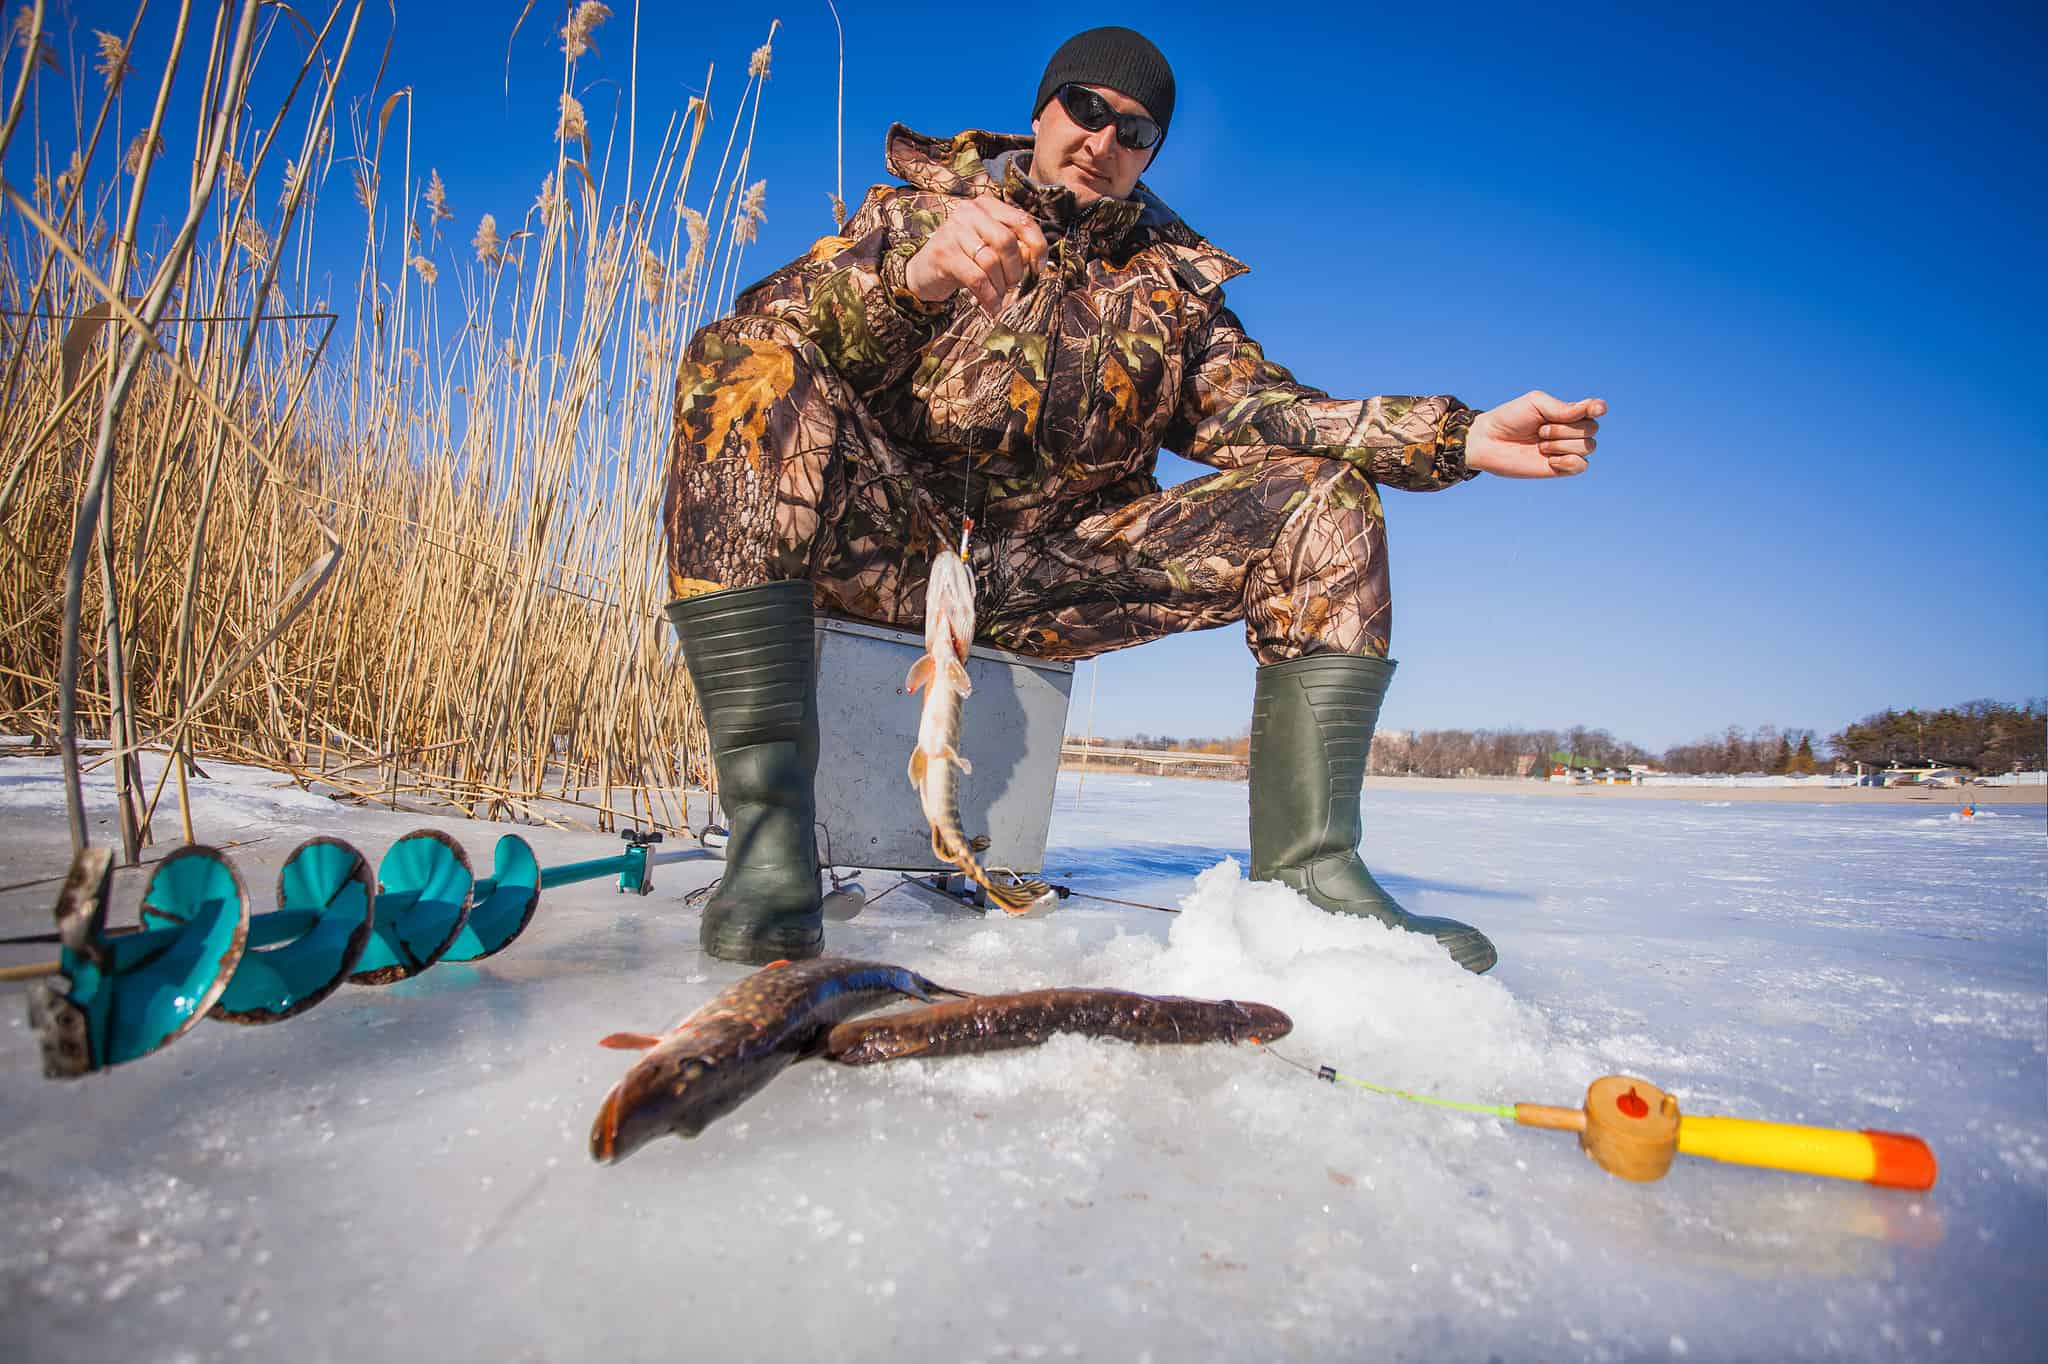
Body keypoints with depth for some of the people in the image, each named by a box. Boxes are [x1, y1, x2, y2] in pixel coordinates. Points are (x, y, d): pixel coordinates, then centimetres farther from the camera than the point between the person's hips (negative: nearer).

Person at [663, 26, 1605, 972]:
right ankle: (768, 830, -36)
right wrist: (914, 276, -28)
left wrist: (1462, 436, -8)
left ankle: (1306, 869, -19)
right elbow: (774, 323, -5)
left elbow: (1248, 405, 5)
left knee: (1325, 500, -6)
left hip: (1059, 576, 3)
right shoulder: (916, 208, 13)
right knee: (747, 365, -27)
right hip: (892, 547, -2)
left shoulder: (1174, 285, 22)